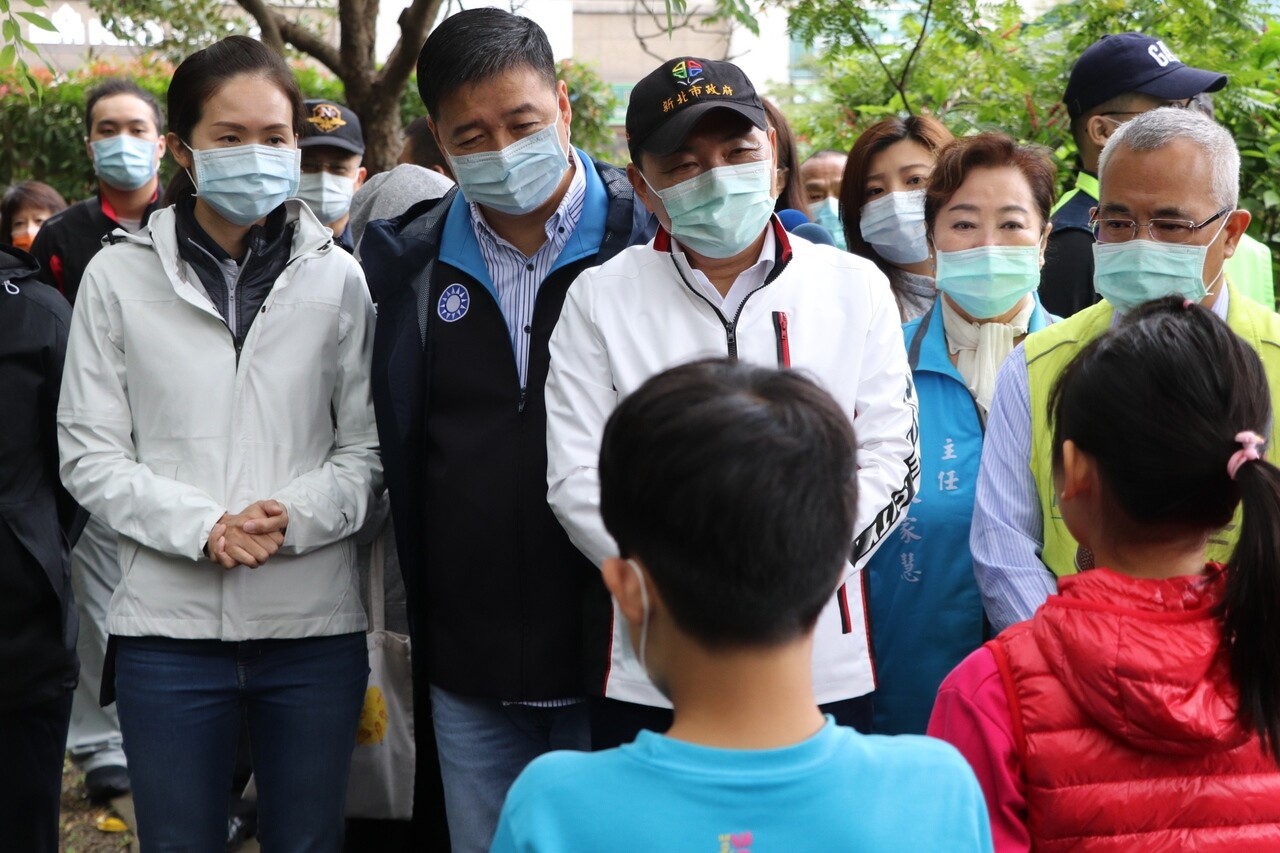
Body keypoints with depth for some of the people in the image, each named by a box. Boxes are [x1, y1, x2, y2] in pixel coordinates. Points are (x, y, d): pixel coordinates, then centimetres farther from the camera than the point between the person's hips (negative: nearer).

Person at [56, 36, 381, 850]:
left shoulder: (337, 277, 3)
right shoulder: (120, 276, 0)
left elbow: (366, 446, 3)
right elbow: (90, 453, -1)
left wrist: (295, 515, -16)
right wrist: (201, 525, -15)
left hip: (314, 627, 1)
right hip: (169, 625, -1)